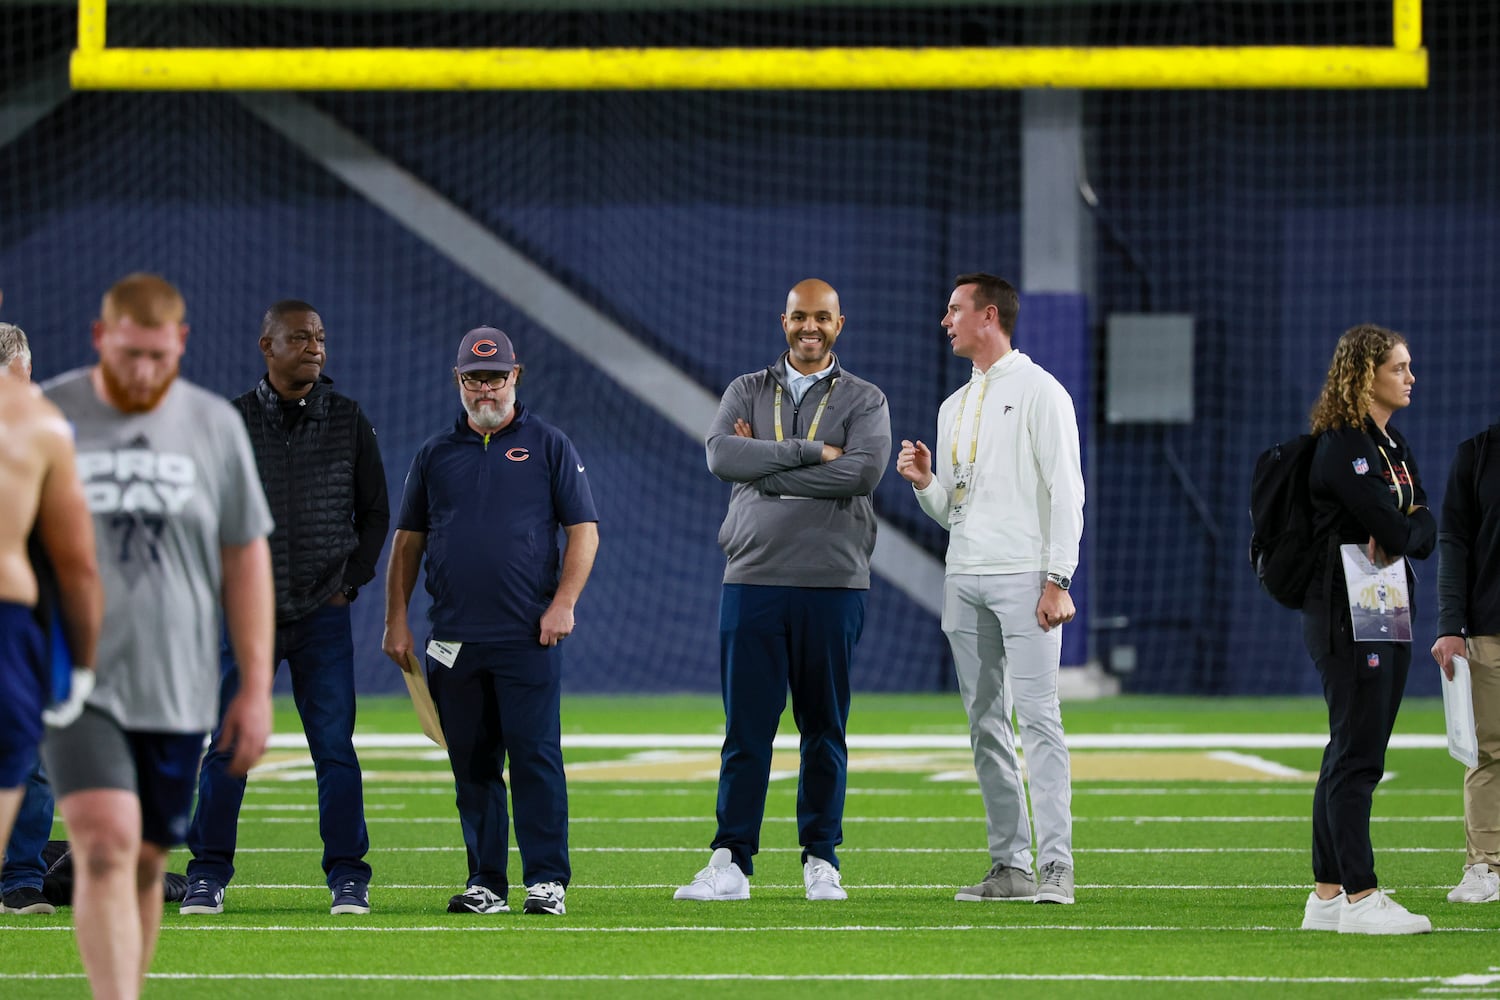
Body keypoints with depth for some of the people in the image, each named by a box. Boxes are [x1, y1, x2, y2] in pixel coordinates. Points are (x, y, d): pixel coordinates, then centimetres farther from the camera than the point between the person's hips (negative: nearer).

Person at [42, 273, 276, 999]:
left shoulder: (214, 426, 6)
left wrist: (256, 687, 6)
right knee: (105, 847, -18)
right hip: (76, 686, -3)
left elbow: (246, 560, 10)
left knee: (143, 864, 9)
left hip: (177, 692, 3)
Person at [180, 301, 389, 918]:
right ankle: (208, 876, 8)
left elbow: (374, 512, 13)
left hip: (323, 615, 1)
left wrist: (351, 582, 4)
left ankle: (347, 877, 4)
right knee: (227, 746, 0)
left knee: (335, 748, -2)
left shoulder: (348, 421, 5)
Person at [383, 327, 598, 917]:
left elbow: (583, 530, 3)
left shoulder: (549, 447, 6)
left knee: (535, 757, -8)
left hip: (528, 636, -3)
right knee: (472, 767, 4)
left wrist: (564, 602, -9)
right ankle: (486, 885, 9)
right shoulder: (434, 455, 15)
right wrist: (396, 618, 8)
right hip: (453, 641, 3)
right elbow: (408, 541, 16)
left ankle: (547, 882, -6)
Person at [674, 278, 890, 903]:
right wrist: (811, 452, -13)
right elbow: (721, 456, -9)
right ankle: (732, 861, -1)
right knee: (746, 727, -2)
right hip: (753, 581, 1)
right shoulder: (747, 393, 11)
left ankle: (821, 859, 11)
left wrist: (765, 468, -11)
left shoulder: (864, 401, 6)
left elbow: (864, 472, -14)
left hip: (833, 585, -1)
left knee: (825, 728, 4)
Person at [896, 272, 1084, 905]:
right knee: (986, 724, 5)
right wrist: (923, 483, 2)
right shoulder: (953, 408, 21)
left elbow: (1065, 489, -9)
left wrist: (1058, 579, -16)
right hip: (964, 579, 8)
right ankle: (1009, 865, 8)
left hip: (1024, 577, -8)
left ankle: (1056, 865, -16)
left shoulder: (1039, 392, -2)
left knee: (1037, 717, -13)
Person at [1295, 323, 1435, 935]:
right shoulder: (1342, 447, -14)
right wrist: (1400, 531, -1)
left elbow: (1424, 530, 9)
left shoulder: (1392, 443, 16)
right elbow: (1393, 527, -21)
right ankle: (1358, 897, -10)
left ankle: (1327, 896, 15)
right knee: (1358, 754, -9)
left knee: (1352, 755, 11)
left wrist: (1398, 536, -10)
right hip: (1346, 615, -10)